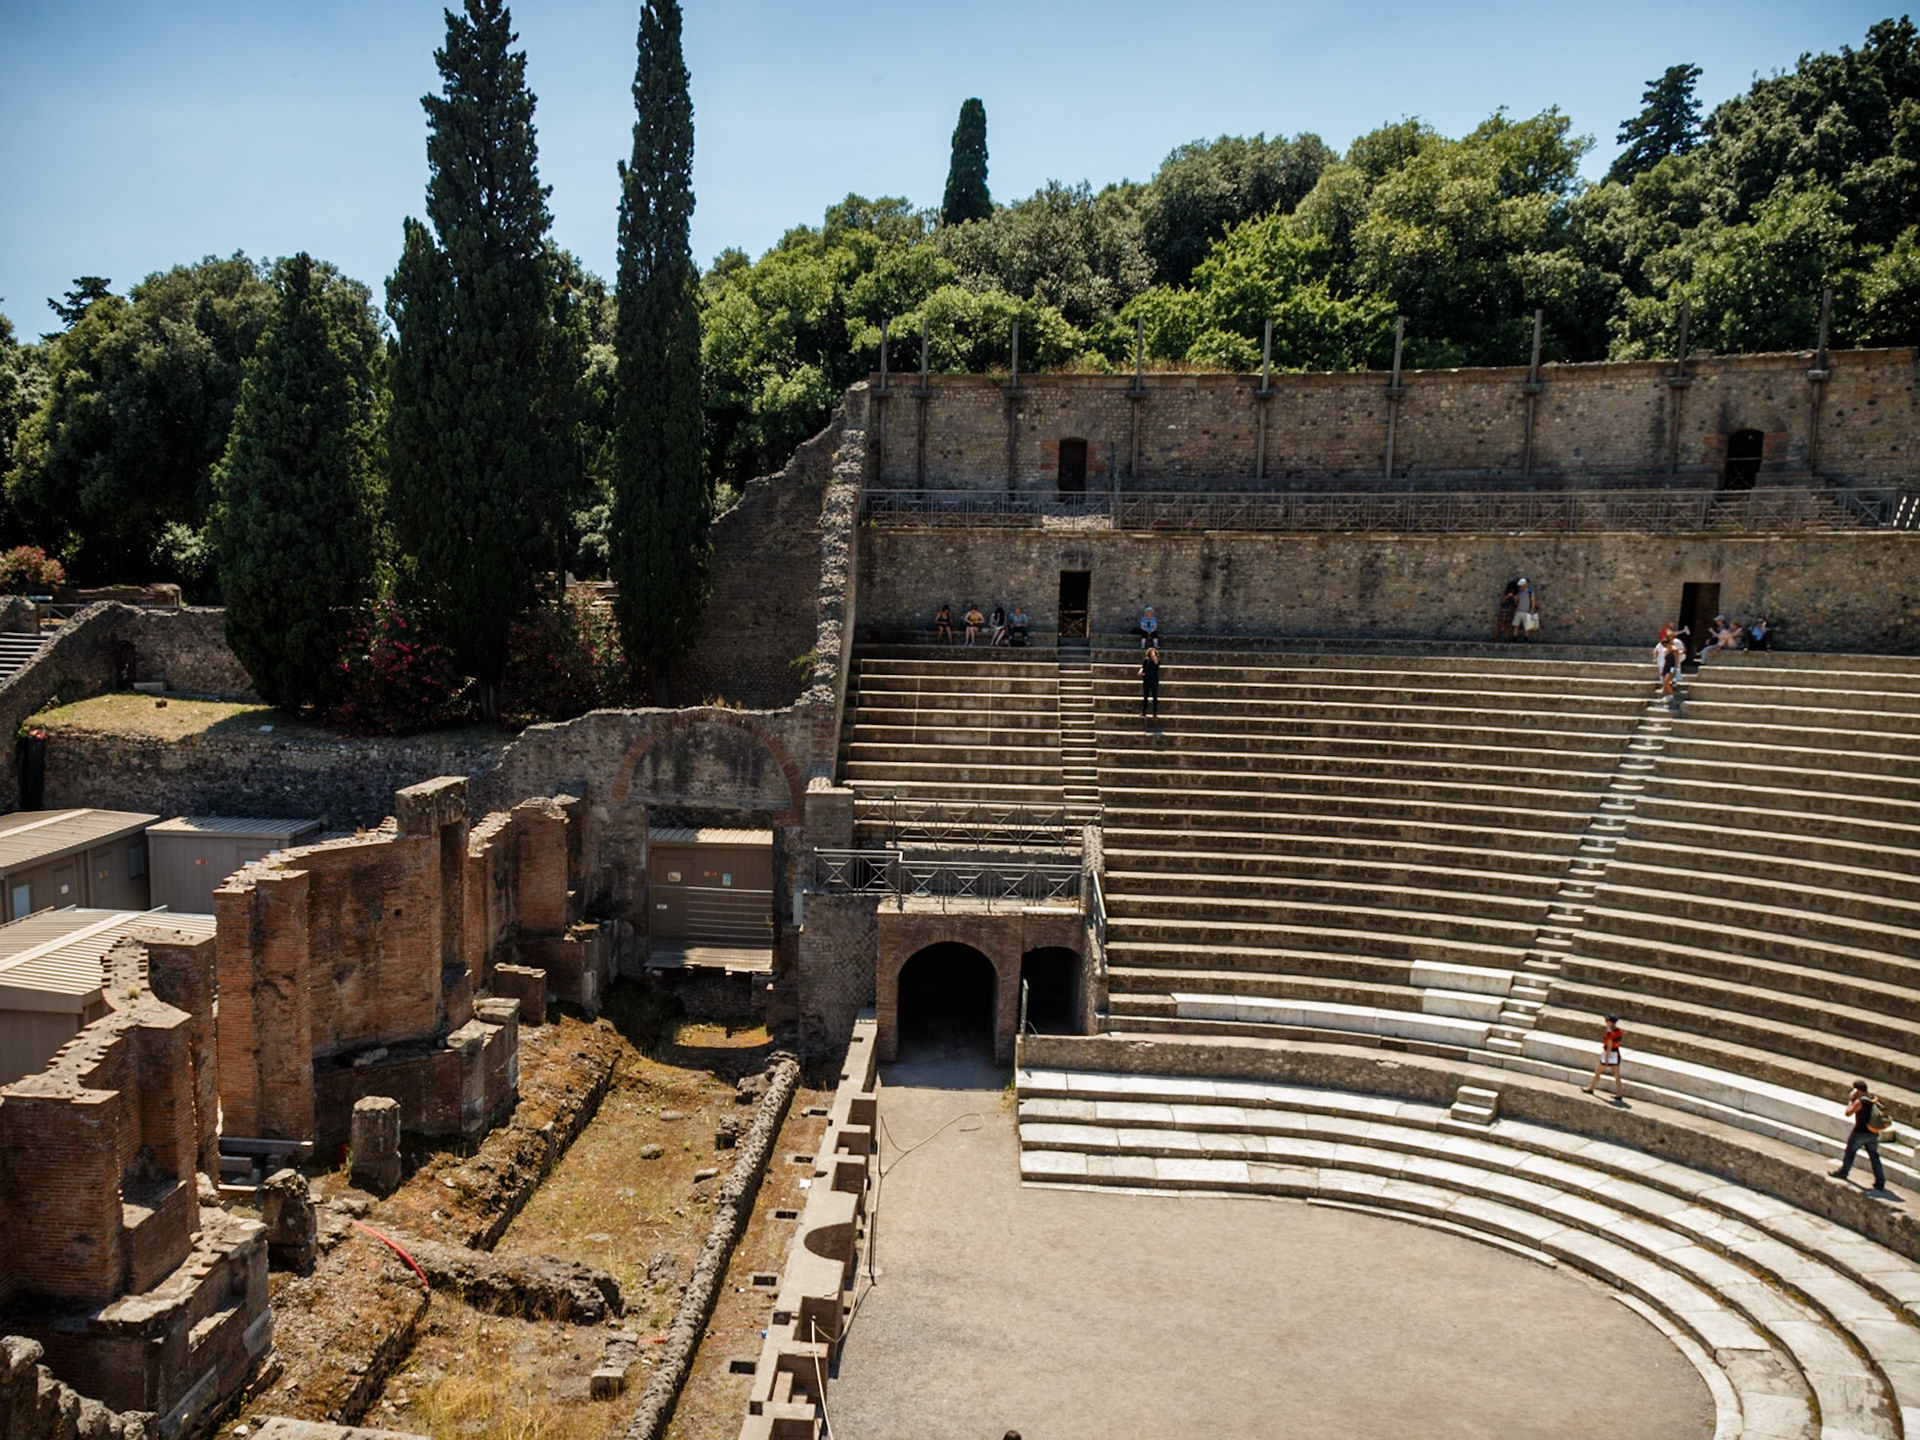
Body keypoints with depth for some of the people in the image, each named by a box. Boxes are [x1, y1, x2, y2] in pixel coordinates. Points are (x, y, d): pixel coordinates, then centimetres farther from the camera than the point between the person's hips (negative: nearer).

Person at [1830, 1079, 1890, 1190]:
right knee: (1874, 1157, 10)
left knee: (1850, 1152, 11)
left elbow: (1848, 1112, -13)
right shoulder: (1875, 1100, 3)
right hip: (1873, 1134, 6)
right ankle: (1880, 1182, 9)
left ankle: (1842, 1172, 24)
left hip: (1860, 1132, -6)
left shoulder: (1860, 1101, -19)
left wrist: (1850, 1101, -3)